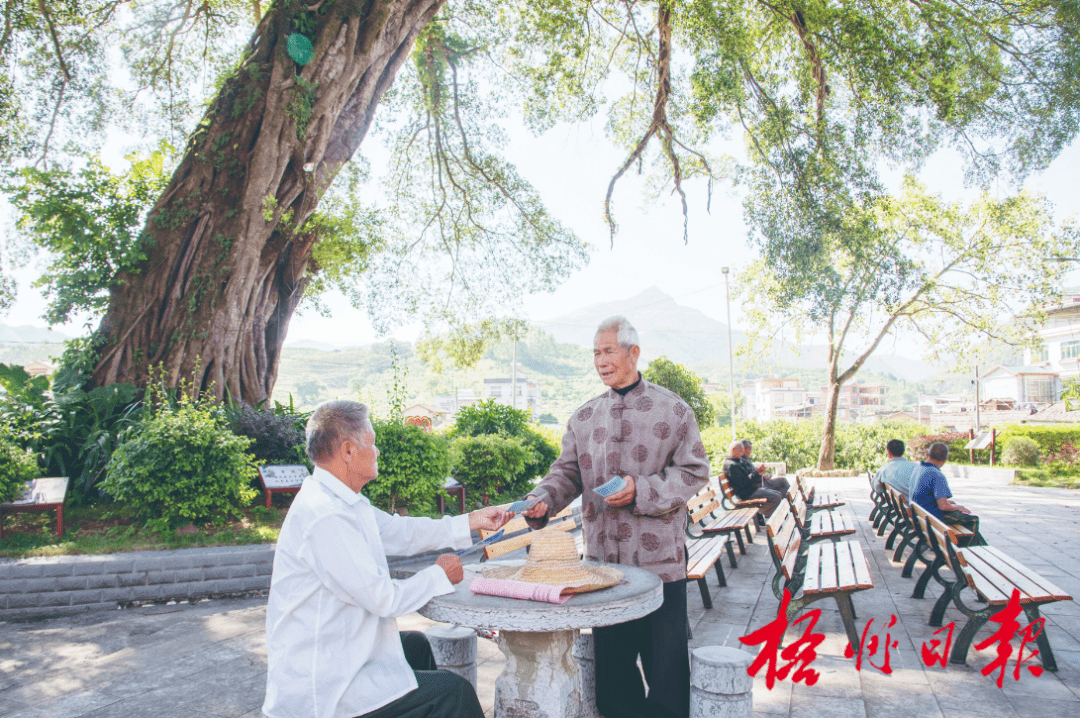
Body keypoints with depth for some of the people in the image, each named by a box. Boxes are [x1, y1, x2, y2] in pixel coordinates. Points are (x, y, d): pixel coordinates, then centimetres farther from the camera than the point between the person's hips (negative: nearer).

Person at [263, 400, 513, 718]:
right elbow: (383, 598, -24)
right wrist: (440, 575, -7)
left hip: (321, 661, 11)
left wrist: (472, 521, 14)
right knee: (453, 691, -7)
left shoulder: (341, 500, 4)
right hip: (316, 691, -10)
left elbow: (399, 531, 13)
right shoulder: (326, 517, -27)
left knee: (415, 644, 28)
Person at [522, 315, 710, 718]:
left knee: (666, 662, 6)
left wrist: (642, 491, -17)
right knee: (610, 663, 14)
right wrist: (543, 500, -12)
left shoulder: (671, 409, -2)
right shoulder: (584, 417, 10)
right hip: (603, 560, 4)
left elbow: (694, 471, -4)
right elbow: (568, 471, 9)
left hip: (659, 561, -3)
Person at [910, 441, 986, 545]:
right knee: (973, 519, 8)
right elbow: (943, 506, -28)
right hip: (935, 516, -9)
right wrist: (958, 507, -7)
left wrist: (946, 501, 16)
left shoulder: (917, 468, 3)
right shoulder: (937, 476, -26)